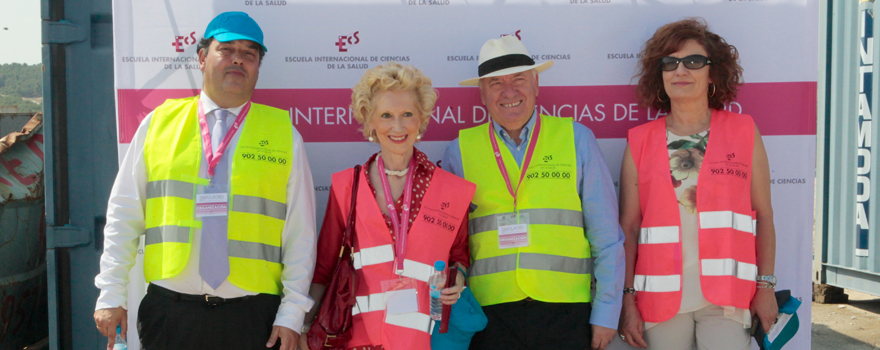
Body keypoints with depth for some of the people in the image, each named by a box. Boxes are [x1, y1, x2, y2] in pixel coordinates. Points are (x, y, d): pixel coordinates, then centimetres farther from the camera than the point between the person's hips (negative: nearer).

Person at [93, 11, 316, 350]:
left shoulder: (284, 135, 3)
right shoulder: (158, 123, 6)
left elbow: (300, 235, 2)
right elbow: (123, 217, 9)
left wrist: (291, 315, -3)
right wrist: (111, 297, 5)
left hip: (253, 318, -1)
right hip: (169, 312, 1)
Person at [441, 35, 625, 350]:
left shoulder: (577, 139, 5)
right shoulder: (460, 150, 6)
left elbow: (606, 238, 5)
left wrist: (606, 313, 1)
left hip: (565, 312, 0)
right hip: (490, 313, 0)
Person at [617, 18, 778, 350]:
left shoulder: (743, 132, 6)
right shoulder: (640, 142, 5)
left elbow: (764, 214, 6)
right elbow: (629, 226, 4)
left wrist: (766, 286, 2)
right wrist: (628, 299, 0)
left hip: (726, 296, 0)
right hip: (663, 294, 0)